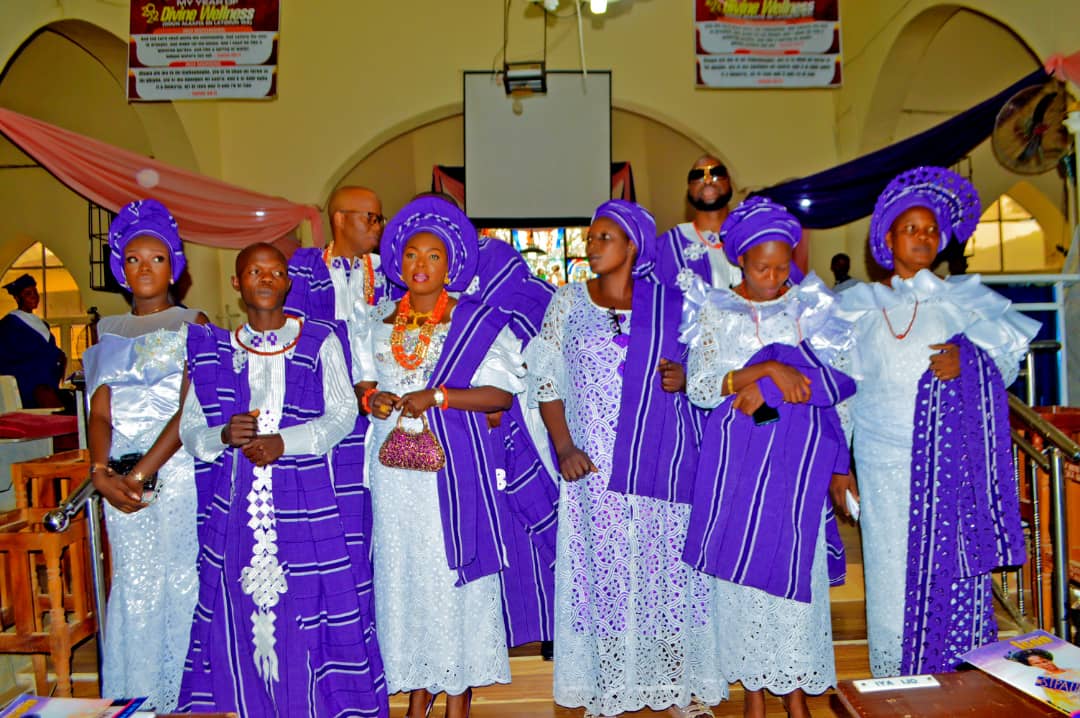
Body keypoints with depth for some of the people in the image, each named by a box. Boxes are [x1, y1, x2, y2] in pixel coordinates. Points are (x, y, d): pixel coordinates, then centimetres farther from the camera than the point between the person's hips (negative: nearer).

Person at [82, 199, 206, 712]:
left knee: (180, 580, 0)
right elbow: (99, 412, 5)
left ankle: (182, 696, 14)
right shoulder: (109, 331, 13)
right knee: (133, 584, 8)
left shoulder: (193, 324, 1)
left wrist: (142, 472, -16)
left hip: (179, 469, -3)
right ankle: (136, 697, 21)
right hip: (121, 476, 4)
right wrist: (101, 472, -12)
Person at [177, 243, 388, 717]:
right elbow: (189, 428, 9)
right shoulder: (212, 350, 11)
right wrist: (223, 435, -12)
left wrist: (285, 441, -16)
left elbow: (343, 412, -4)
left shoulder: (321, 342, 4)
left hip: (306, 501, -2)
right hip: (235, 503, 3)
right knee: (240, 612, 6)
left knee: (308, 612, 0)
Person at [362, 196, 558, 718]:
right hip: (395, 470, 4)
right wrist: (371, 398, -3)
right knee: (404, 571, 8)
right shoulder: (380, 327, 12)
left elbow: (503, 392, -7)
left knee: (456, 572, 1)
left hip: (457, 469, -4)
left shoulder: (477, 322, -1)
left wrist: (437, 396, -16)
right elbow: (364, 385, 20)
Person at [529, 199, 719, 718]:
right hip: (595, 465, 0)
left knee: (670, 568, 6)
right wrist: (564, 447, -7)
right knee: (602, 573, 5)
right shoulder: (568, 302, 5)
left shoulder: (669, 303, 5)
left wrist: (685, 379, -13)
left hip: (665, 459, 0)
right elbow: (546, 378, 3)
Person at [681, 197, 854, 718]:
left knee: (795, 561, 0)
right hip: (737, 454, 0)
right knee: (741, 563, 3)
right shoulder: (714, 311, 4)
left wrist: (766, 388, -13)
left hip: (797, 455, 0)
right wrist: (768, 367, -19)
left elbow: (837, 378, -1)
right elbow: (700, 386, -7)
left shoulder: (809, 305, 6)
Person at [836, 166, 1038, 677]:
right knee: (895, 575, 3)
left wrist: (968, 361, -16)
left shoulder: (963, 299, 10)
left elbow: (1008, 358, 5)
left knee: (955, 571, 0)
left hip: (953, 461, 0)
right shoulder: (861, 307, 9)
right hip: (885, 462, 0)